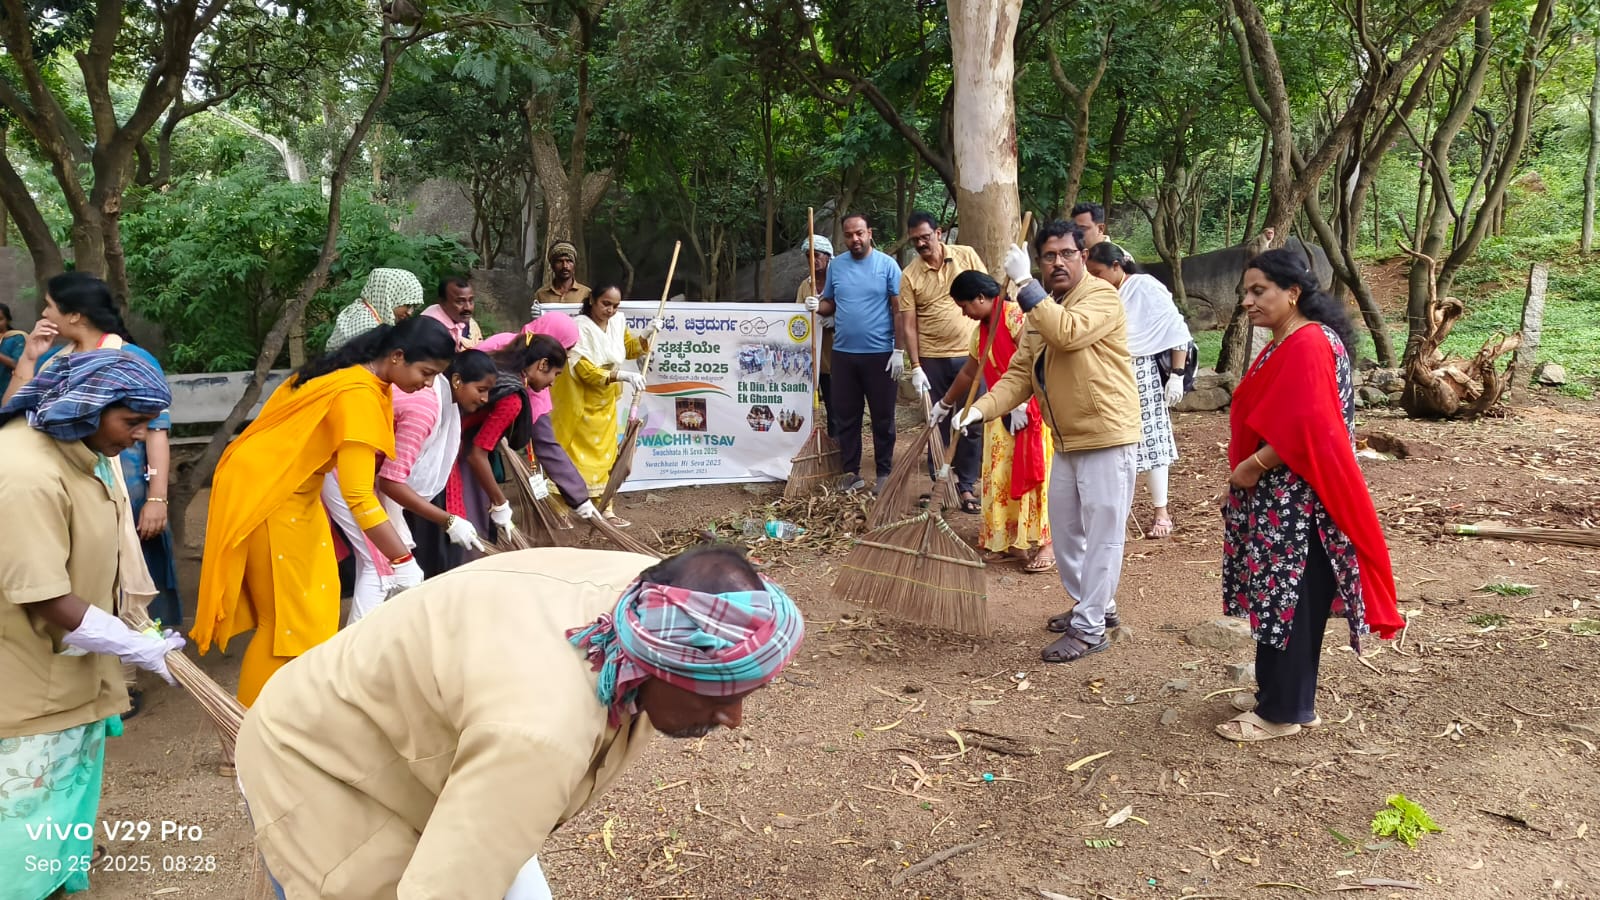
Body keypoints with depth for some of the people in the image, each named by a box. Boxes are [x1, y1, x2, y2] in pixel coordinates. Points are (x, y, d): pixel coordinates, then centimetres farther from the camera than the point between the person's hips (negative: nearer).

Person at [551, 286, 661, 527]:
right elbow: (586, 371, -28)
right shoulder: (580, 327, -23)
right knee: (575, 455, -3)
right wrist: (623, 376, -35)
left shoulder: (618, 321, -2)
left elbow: (630, 349, 15)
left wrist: (647, 334, -4)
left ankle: (604, 509, 17)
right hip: (580, 402, -7)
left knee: (604, 456, 10)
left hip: (605, 402, 7)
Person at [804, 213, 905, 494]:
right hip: (843, 353, 4)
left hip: (880, 353, -4)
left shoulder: (887, 264, -4)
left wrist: (899, 350, -10)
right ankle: (850, 472, 17)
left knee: (883, 417, 5)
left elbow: (899, 309, -5)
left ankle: (884, 473, 15)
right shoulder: (836, 265, 7)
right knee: (846, 415, 8)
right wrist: (817, 306, -9)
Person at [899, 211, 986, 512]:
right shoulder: (909, 275, -2)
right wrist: (915, 367, -9)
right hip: (932, 360, 0)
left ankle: (966, 486, 12)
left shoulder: (967, 256, 0)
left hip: (970, 354, 0)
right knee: (938, 423, 8)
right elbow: (908, 325, -3)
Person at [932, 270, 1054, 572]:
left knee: (1035, 472, -8)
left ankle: (1047, 543, -3)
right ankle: (1008, 540, 17)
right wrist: (945, 404, 34)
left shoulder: (1015, 315, -15)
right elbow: (968, 373, 26)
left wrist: (1021, 404, -24)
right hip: (1004, 413, 9)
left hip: (1032, 408, -9)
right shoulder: (981, 331, 12)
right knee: (1001, 476, 8)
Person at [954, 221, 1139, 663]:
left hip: (1106, 435, -9)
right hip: (1066, 440, 9)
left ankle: (1090, 628, 6)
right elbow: (1019, 374, 6)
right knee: (1064, 529, 17)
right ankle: (1094, 605, 34)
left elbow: (1068, 332, -33)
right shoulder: (1041, 311, 11)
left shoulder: (1101, 295, -12)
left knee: (1101, 531, -2)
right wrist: (981, 409, -10)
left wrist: (1024, 284, -27)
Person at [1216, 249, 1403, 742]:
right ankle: (1287, 700, 26)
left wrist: (1253, 466, -16)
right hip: (1275, 500, 10)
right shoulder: (1286, 344, 15)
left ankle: (1281, 711, 11)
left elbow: (1307, 429, -25)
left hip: (1293, 503, -10)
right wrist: (1250, 467, 11)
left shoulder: (1308, 344, -17)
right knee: (1282, 602, 16)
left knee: (1288, 604, 0)